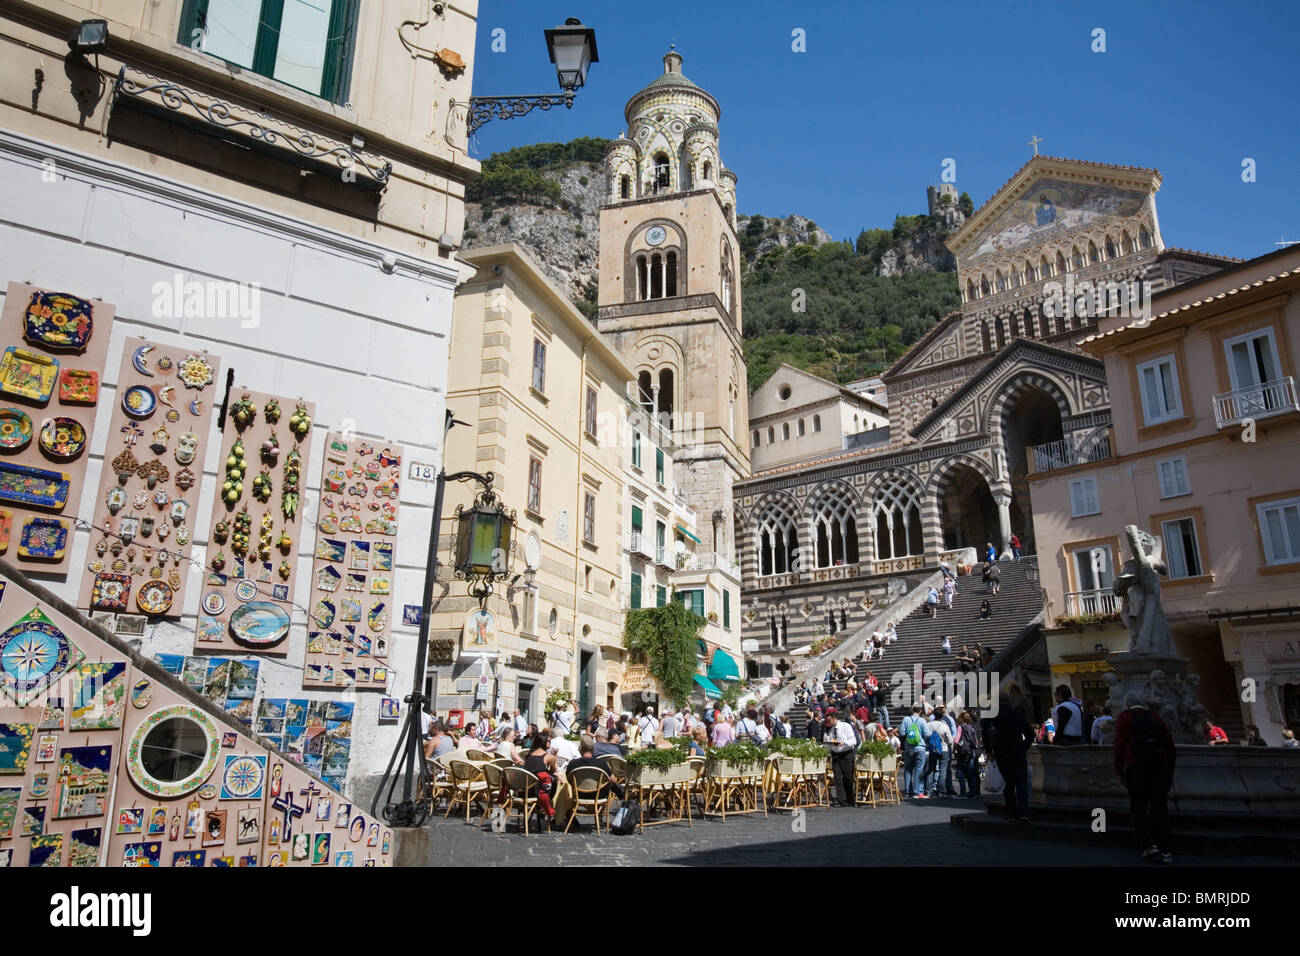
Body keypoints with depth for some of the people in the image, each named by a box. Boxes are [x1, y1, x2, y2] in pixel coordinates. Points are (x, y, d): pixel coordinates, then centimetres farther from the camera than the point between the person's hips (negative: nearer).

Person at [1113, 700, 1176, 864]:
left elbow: (1119, 745, -2)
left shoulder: (1124, 717, 11)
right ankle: (1165, 851, 8)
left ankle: (1150, 845, -6)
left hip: (1136, 765, -3)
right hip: (1160, 764, 3)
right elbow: (1171, 748, 14)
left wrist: (1120, 771, 2)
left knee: (1139, 808, 7)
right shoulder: (1155, 718, 20)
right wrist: (1170, 771, 24)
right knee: (1160, 809, 10)